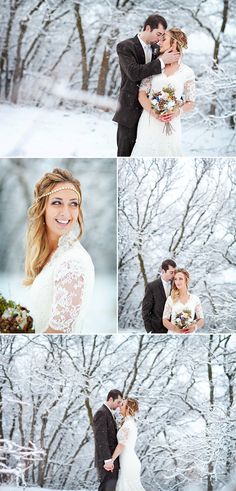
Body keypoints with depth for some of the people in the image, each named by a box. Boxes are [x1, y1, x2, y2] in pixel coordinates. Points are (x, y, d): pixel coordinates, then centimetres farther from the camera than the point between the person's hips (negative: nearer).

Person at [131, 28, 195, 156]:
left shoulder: (187, 72, 4)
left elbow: (190, 103, 8)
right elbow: (142, 94, 3)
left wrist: (178, 111, -14)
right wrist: (153, 112, -15)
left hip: (171, 123, -1)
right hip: (149, 121, 1)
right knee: (146, 153, -6)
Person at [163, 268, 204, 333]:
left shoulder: (195, 299, 3)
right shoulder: (171, 299, 0)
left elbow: (201, 319, 6)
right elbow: (165, 320, 0)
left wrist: (195, 326, -15)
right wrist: (175, 328, -18)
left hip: (190, 333, 1)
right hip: (174, 333, -1)